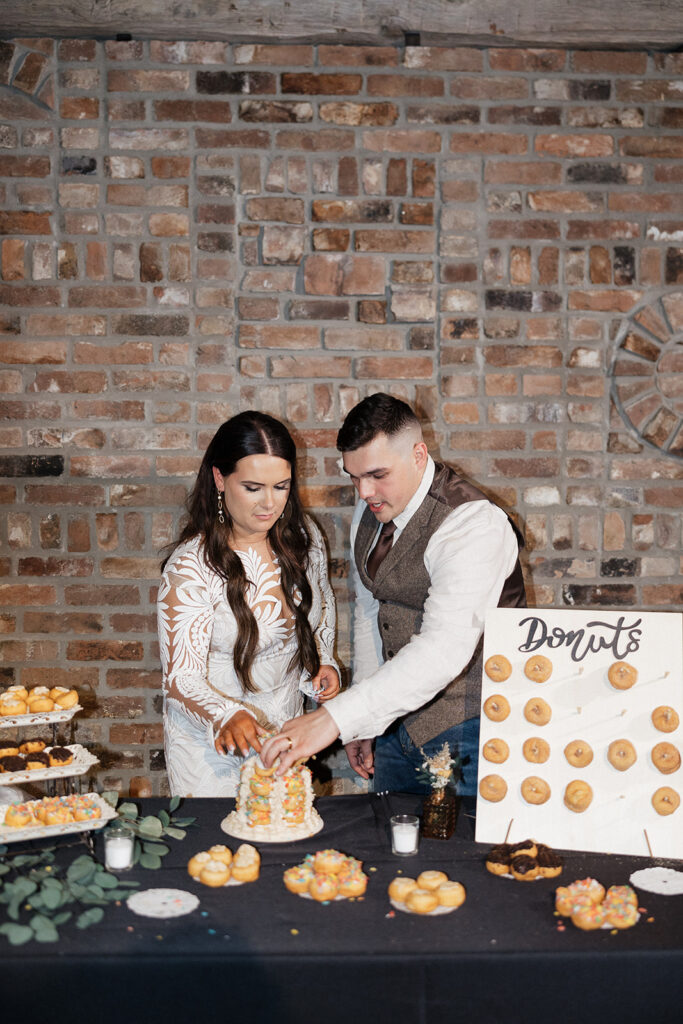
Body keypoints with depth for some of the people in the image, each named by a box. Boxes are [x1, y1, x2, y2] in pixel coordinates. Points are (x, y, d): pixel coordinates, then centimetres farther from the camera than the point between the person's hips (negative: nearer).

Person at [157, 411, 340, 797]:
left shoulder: (304, 536, -7)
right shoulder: (190, 567, -23)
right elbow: (182, 678, -23)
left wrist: (323, 662, -3)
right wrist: (227, 717, -41)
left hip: (286, 727, 5)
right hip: (213, 742, -5)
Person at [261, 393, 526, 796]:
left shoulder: (474, 525, -25)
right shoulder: (371, 509, 2)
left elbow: (445, 651, -36)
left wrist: (336, 718, -42)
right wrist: (362, 723, 10)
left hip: (468, 732, -7)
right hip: (399, 720, 7)